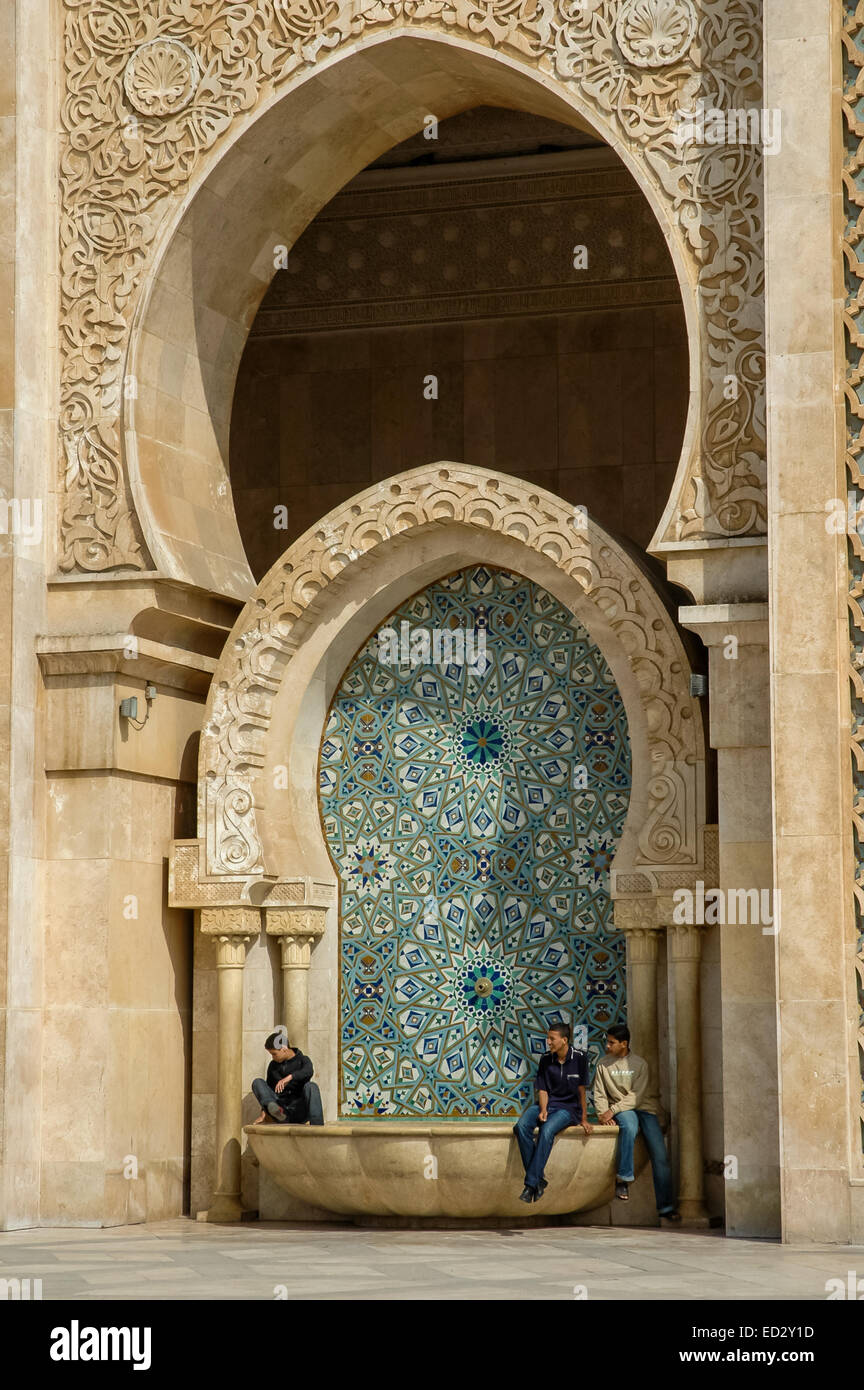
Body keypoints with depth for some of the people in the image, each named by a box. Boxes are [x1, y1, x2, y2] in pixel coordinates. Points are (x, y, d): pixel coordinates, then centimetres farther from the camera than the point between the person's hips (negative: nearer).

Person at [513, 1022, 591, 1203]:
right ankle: (539, 1179, -23)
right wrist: (543, 1110, -12)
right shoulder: (546, 1060, 4)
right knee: (521, 1126, -27)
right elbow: (542, 1090, 7)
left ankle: (531, 1183, -31)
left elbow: (581, 1089, -4)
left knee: (547, 1130, -35)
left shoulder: (579, 1058, -7)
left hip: (569, 1107, -4)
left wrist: (584, 1119, -3)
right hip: (548, 1104, 4)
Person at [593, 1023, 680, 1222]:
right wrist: (603, 1113, -15)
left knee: (659, 1153, -13)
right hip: (622, 1111, 0)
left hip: (645, 1108, 0)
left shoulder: (640, 1064, -2)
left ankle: (666, 1206, -11)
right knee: (629, 1126, -37)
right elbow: (599, 1095, 4)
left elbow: (636, 1096, -11)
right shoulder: (603, 1065, 5)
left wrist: (612, 1110, -20)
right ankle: (623, 1179, -34)